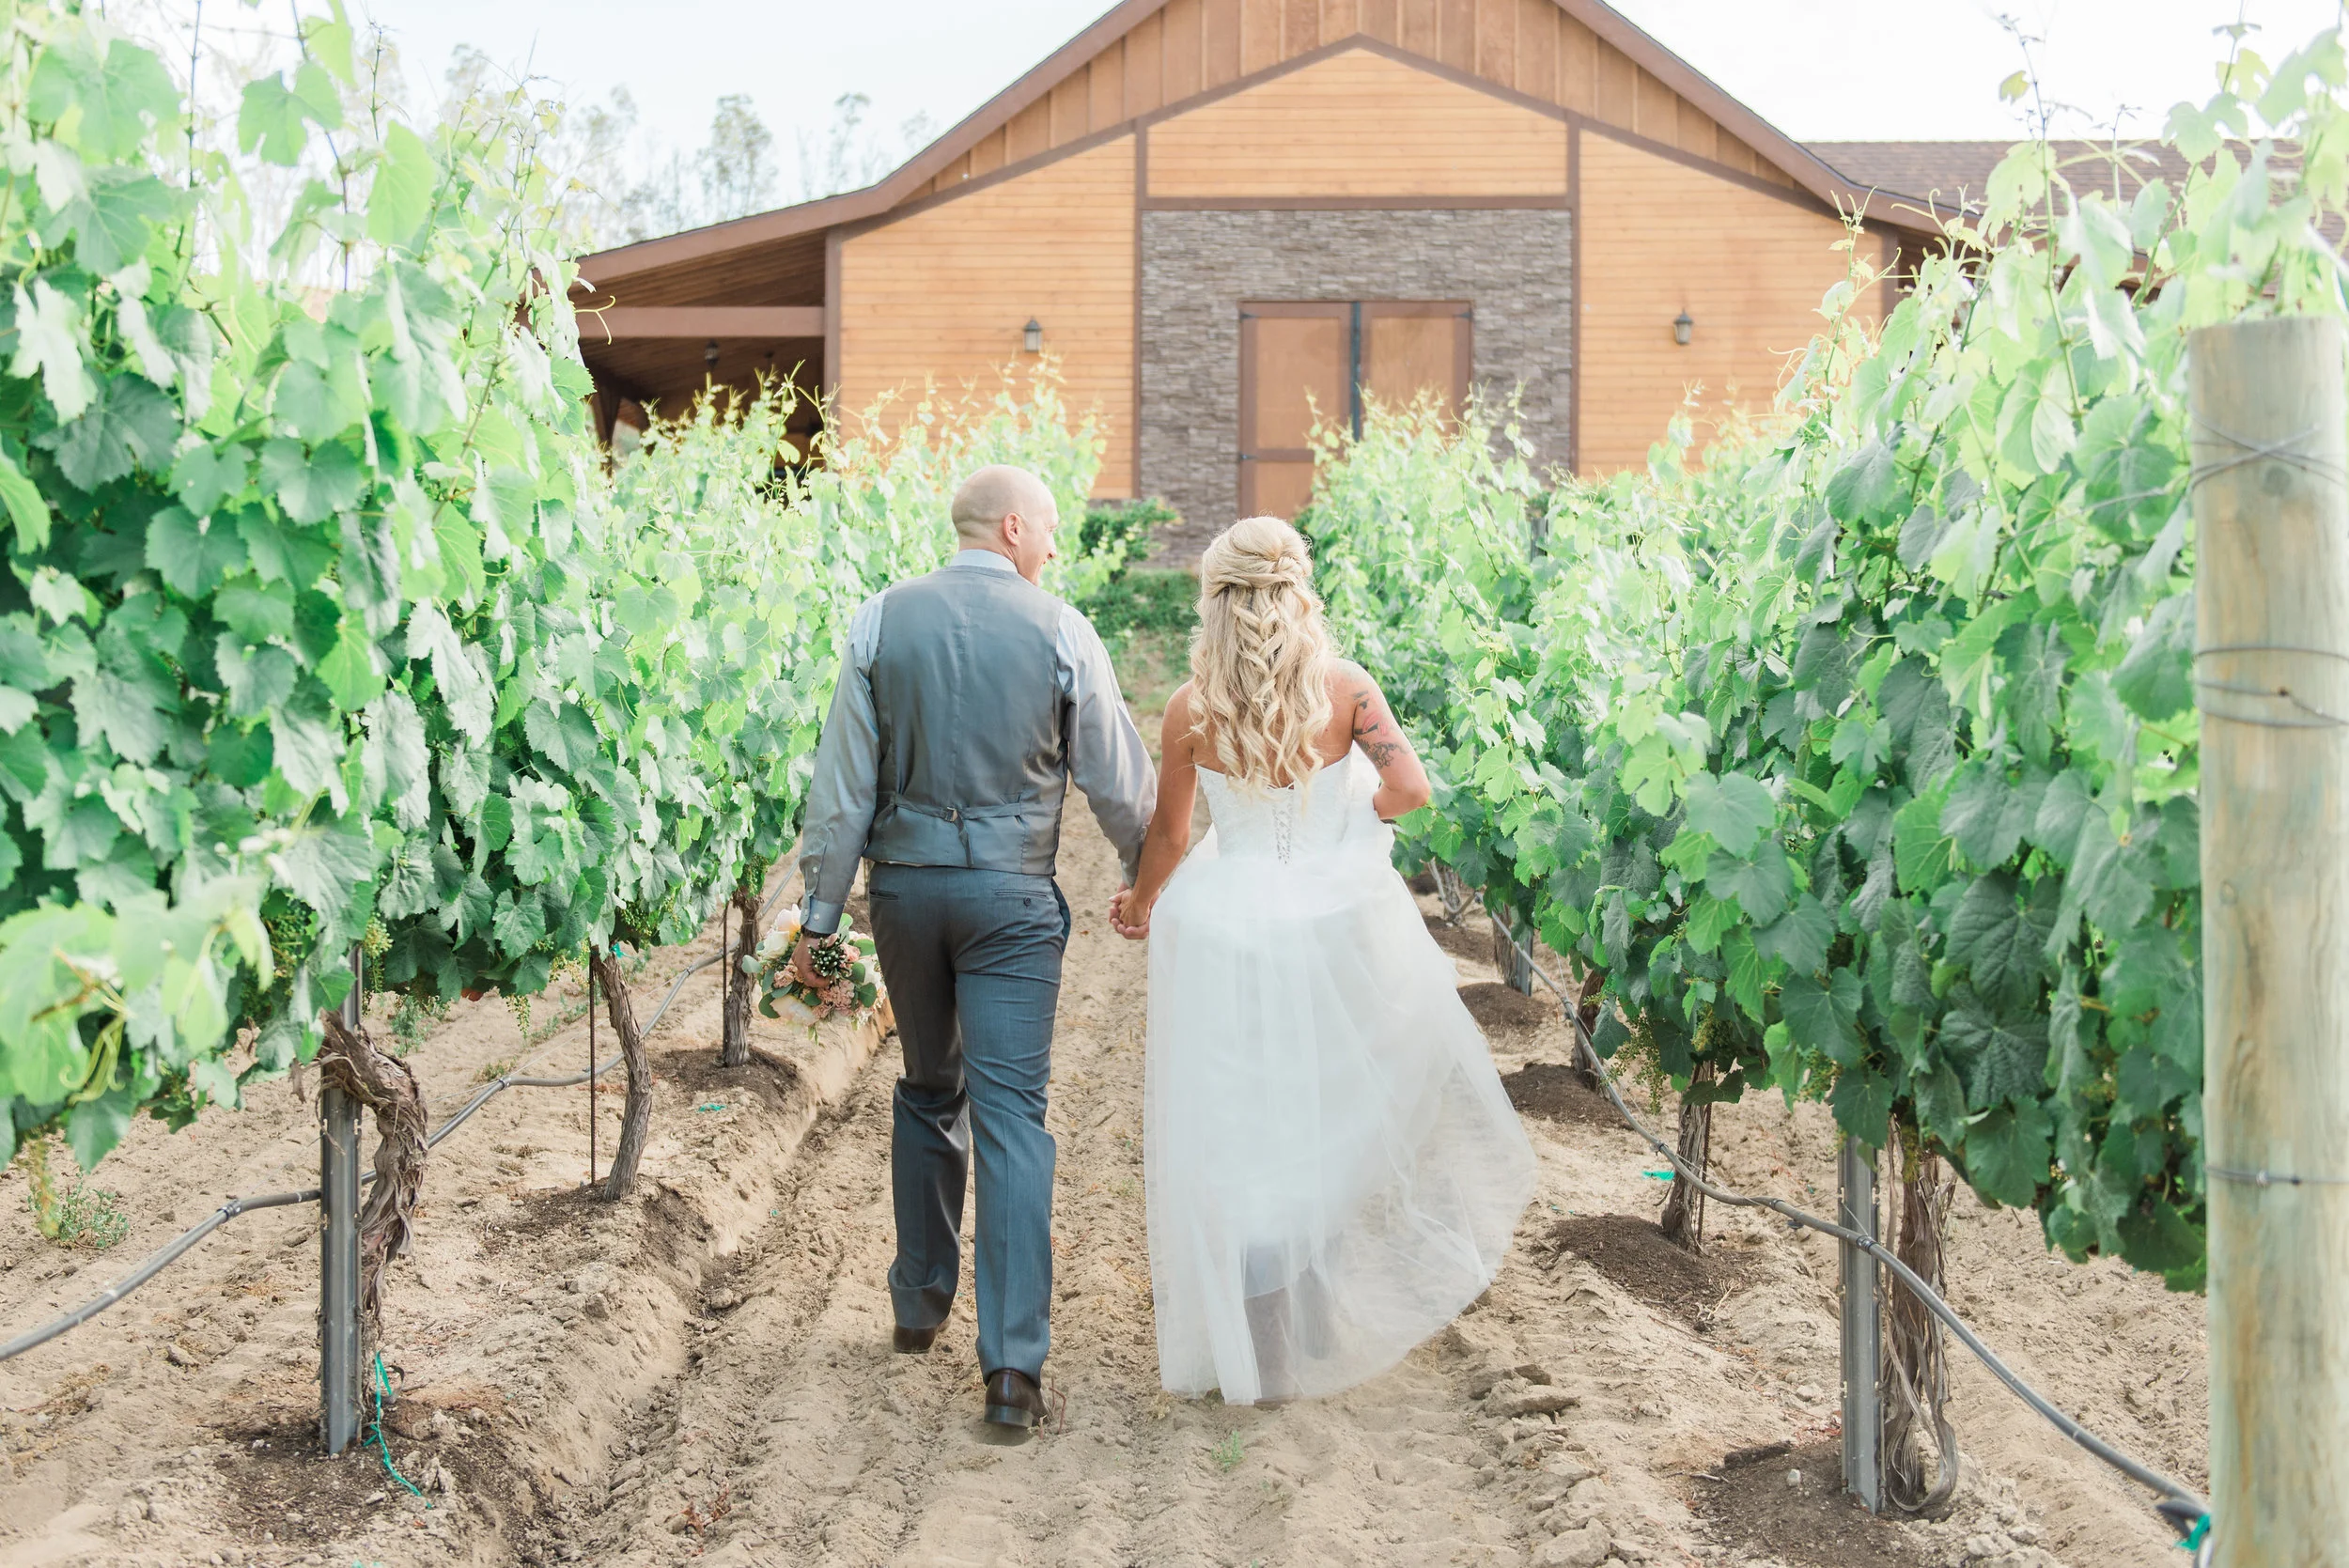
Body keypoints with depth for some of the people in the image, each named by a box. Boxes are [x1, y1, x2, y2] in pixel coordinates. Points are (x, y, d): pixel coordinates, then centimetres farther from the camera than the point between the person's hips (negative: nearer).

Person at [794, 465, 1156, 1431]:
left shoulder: (882, 621, -1)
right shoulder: (1060, 631, -5)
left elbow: (843, 782, -2)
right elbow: (1119, 780, 2)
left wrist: (822, 912, 4)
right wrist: (1146, 876, 19)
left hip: (905, 882, 3)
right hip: (1012, 892, -2)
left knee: (928, 1091, 21)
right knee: (1010, 1114, -2)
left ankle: (921, 1303, 32)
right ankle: (1013, 1363, -7)